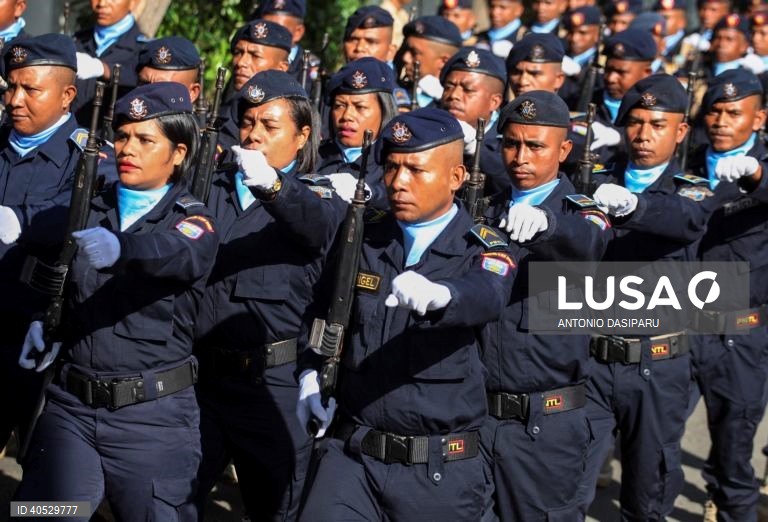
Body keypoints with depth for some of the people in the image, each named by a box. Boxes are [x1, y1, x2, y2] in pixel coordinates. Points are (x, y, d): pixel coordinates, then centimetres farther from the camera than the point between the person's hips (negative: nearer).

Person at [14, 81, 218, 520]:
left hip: (154, 417, -3)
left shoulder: (194, 222, -4)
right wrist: (43, 324, -4)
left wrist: (118, 249, -46)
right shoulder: (89, 211, 9)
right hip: (70, 406, 3)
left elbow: (178, 255, -27)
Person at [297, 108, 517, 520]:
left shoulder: (482, 250, -6)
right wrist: (312, 373, 1)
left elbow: (488, 297, -29)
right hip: (352, 456, 3)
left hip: (443, 472, -2)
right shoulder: (364, 239, 5)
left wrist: (440, 295, -50)